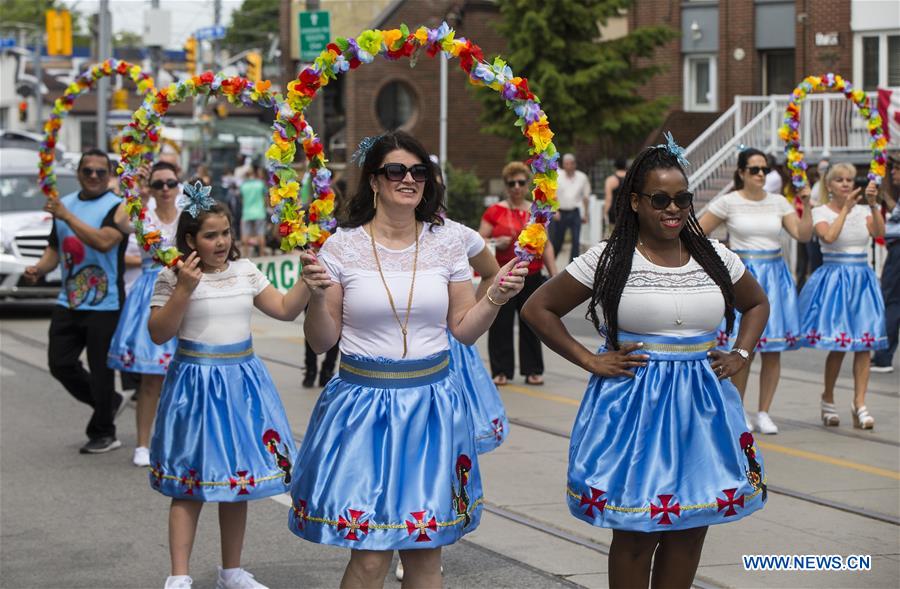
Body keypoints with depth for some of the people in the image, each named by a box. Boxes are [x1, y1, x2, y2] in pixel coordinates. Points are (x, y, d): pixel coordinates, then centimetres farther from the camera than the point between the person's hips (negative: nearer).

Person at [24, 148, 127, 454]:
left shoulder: (116, 207, -8)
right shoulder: (64, 203, 14)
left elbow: (105, 242, -25)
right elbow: (55, 248, 21)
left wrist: (67, 216, -24)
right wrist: (40, 268, 1)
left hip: (103, 305, -7)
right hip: (68, 302, 7)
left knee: (100, 370, -1)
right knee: (60, 364, 7)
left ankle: (103, 433, 14)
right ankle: (108, 402, 29)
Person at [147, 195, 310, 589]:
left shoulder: (246, 271, 7)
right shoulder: (174, 277, -8)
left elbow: (285, 309, 10)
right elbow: (159, 334, -11)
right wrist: (183, 289, -20)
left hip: (242, 380, 5)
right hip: (196, 382, -5)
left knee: (238, 480, 12)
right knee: (190, 484, -1)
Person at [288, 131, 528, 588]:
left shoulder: (445, 246, 5)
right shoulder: (342, 247, -2)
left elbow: (463, 329, 12)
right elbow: (321, 342, 1)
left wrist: (496, 297, -5)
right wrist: (317, 296, -16)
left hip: (432, 403, 3)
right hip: (364, 402, -2)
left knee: (425, 550, 6)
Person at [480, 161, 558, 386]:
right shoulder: (495, 211, 1)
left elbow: (546, 245, 12)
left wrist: (554, 275, 7)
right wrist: (497, 243, -19)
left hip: (531, 277, 2)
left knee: (531, 324, 6)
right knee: (501, 324, 0)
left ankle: (532, 370, 14)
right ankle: (501, 371, 8)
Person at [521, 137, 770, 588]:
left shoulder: (715, 258, 6)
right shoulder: (608, 260, -6)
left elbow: (756, 303, 25)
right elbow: (538, 309, -2)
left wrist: (740, 355, 9)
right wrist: (589, 361, -7)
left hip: (700, 406, 4)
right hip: (632, 403, -4)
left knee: (690, 528, 7)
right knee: (635, 533, 0)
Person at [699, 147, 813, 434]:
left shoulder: (778, 202, 7)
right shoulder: (728, 202, -2)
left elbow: (803, 235, 1)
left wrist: (806, 206, -9)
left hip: (774, 275, 4)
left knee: (773, 351, 3)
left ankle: (764, 413, 13)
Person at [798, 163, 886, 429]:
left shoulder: (862, 211, 9)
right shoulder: (821, 212, -1)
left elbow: (879, 232, -10)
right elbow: (828, 236, -21)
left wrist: (873, 205, -21)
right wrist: (846, 208, -19)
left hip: (861, 279, 4)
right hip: (834, 277, -4)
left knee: (864, 343, -3)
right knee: (838, 345, -3)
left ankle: (859, 403, 2)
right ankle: (828, 399, 17)